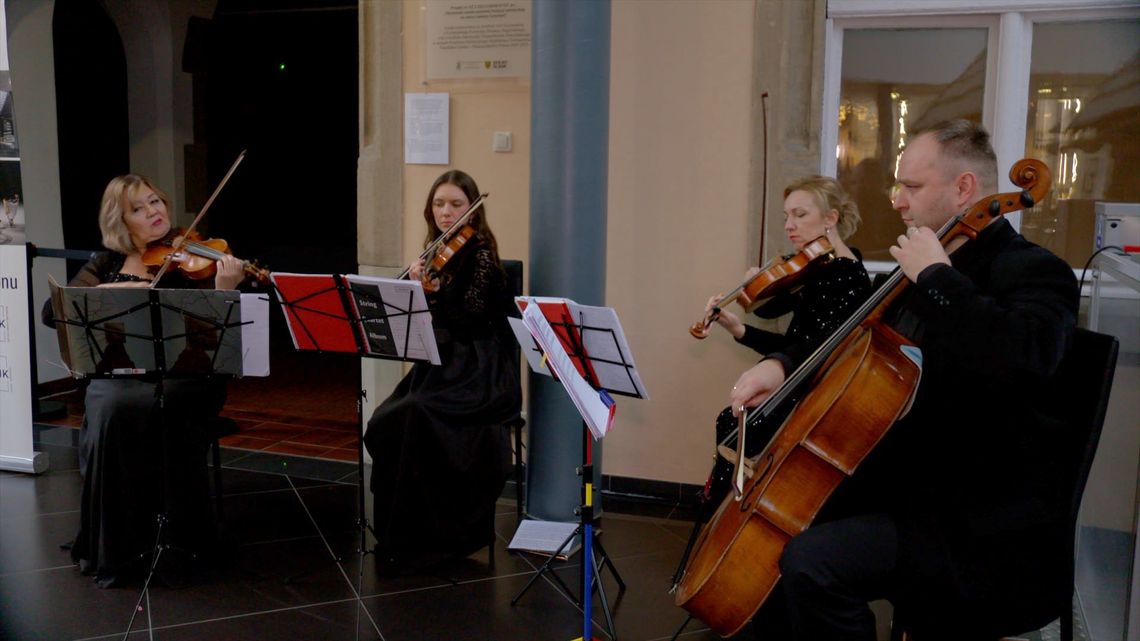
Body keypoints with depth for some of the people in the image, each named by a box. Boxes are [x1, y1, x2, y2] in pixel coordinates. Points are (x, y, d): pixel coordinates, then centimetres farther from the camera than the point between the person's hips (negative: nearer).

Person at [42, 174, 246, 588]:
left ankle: (183, 533, -18)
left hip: (183, 378, -2)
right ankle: (110, 545, -18)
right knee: (111, 408, -31)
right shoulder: (107, 264, 12)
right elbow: (51, 312, -1)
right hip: (119, 377, 2)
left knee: (145, 409, -34)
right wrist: (107, 291, -16)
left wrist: (225, 290, -31)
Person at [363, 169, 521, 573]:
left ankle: (419, 540, -13)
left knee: (412, 418, -29)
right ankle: (396, 533, -4)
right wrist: (415, 284, -3)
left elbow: (469, 318, -17)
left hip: (478, 372, -6)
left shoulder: (481, 253, -7)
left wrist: (435, 289, -28)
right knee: (384, 424, -18)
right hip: (439, 364, 6)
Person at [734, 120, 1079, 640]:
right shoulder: (930, 275, 11)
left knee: (811, 560, -26)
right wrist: (785, 367, 5)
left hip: (989, 531, -9)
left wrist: (934, 277, -25)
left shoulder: (1034, 272, -14)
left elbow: (1021, 359, -38)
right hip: (911, 488, 9)